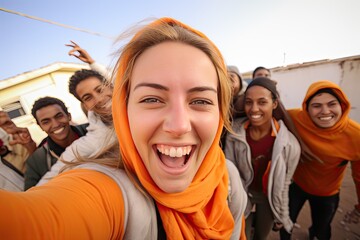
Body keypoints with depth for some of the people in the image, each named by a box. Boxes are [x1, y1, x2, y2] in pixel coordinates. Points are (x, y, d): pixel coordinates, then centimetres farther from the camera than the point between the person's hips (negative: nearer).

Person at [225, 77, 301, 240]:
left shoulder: (289, 144, -23)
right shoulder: (234, 132, -22)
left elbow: (284, 184, -9)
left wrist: (281, 215, 1)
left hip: (269, 198, 1)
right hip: (243, 194, 0)